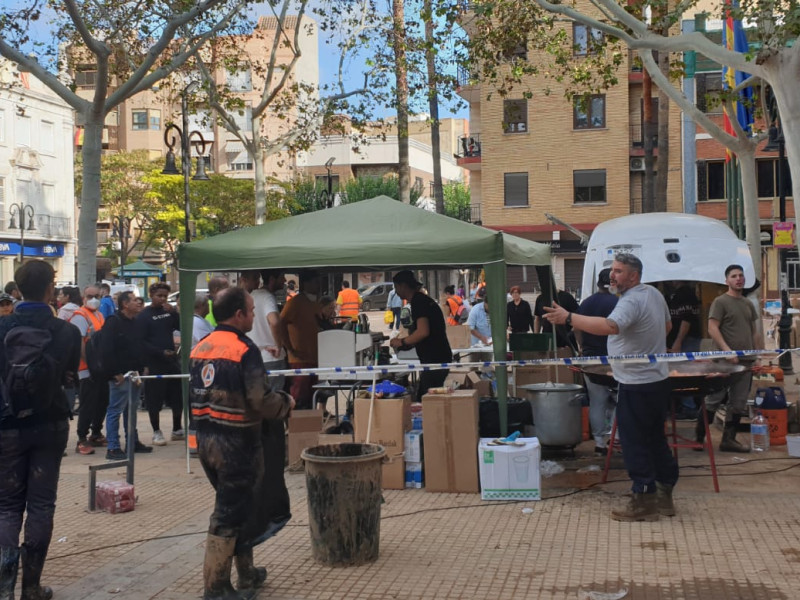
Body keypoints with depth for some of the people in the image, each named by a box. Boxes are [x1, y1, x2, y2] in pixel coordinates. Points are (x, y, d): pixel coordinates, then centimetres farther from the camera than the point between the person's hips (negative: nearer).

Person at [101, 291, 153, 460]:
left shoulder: (135, 322, 15)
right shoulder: (113, 322, -11)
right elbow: (106, 350, -18)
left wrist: (142, 367, 12)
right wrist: (116, 373, -18)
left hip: (134, 374, 9)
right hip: (120, 376, -9)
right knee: (115, 410, -5)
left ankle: (133, 442, 26)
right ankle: (113, 448, -4)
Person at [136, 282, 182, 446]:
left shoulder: (169, 312, 11)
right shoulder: (143, 316, -5)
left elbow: (182, 327, 3)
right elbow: (141, 341, -11)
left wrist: (174, 313, -11)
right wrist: (161, 352, -17)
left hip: (171, 360, 5)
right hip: (154, 363, -5)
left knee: (178, 396, 8)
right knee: (155, 399, -1)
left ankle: (177, 430, 22)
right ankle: (157, 432, 10)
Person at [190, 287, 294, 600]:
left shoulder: (200, 348, 8)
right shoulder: (245, 350, -16)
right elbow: (261, 401, -21)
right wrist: (286, 402, -3)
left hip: (205, 439, 8)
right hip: (237, 443, -8)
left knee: (234, 505, 20)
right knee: (229, 514, 1)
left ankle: (247, 573, 31)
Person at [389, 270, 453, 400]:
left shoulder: (418, 301, -13)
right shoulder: (423, 299, 18)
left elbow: (423, 332, -23)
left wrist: (402, 342, -10)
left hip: (434, 359, -10)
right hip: (437, 357, 10)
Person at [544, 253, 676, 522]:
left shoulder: (631, 302, -23)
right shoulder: (654, 293, 10)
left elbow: (610, 326, -42)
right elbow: (667, 325, 25)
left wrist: (568, 318, -43)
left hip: (636, 385, -10)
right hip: (658, 379, 10)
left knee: (635, 443, -2)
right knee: (656, 439, 17)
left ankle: (644, 500, 4)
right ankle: (664, 494, 26)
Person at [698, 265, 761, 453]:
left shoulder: (748, 304, 17)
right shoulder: (720, 302, -5)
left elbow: (754, 332, 21)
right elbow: (712, 329, -13)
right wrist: (727, 350, -23)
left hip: (745, 361, 7)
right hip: (723, 361, -7)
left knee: (738, 404, 8)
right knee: (713, 401, -2)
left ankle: (729, 440, 15)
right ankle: (698, 438, 8)